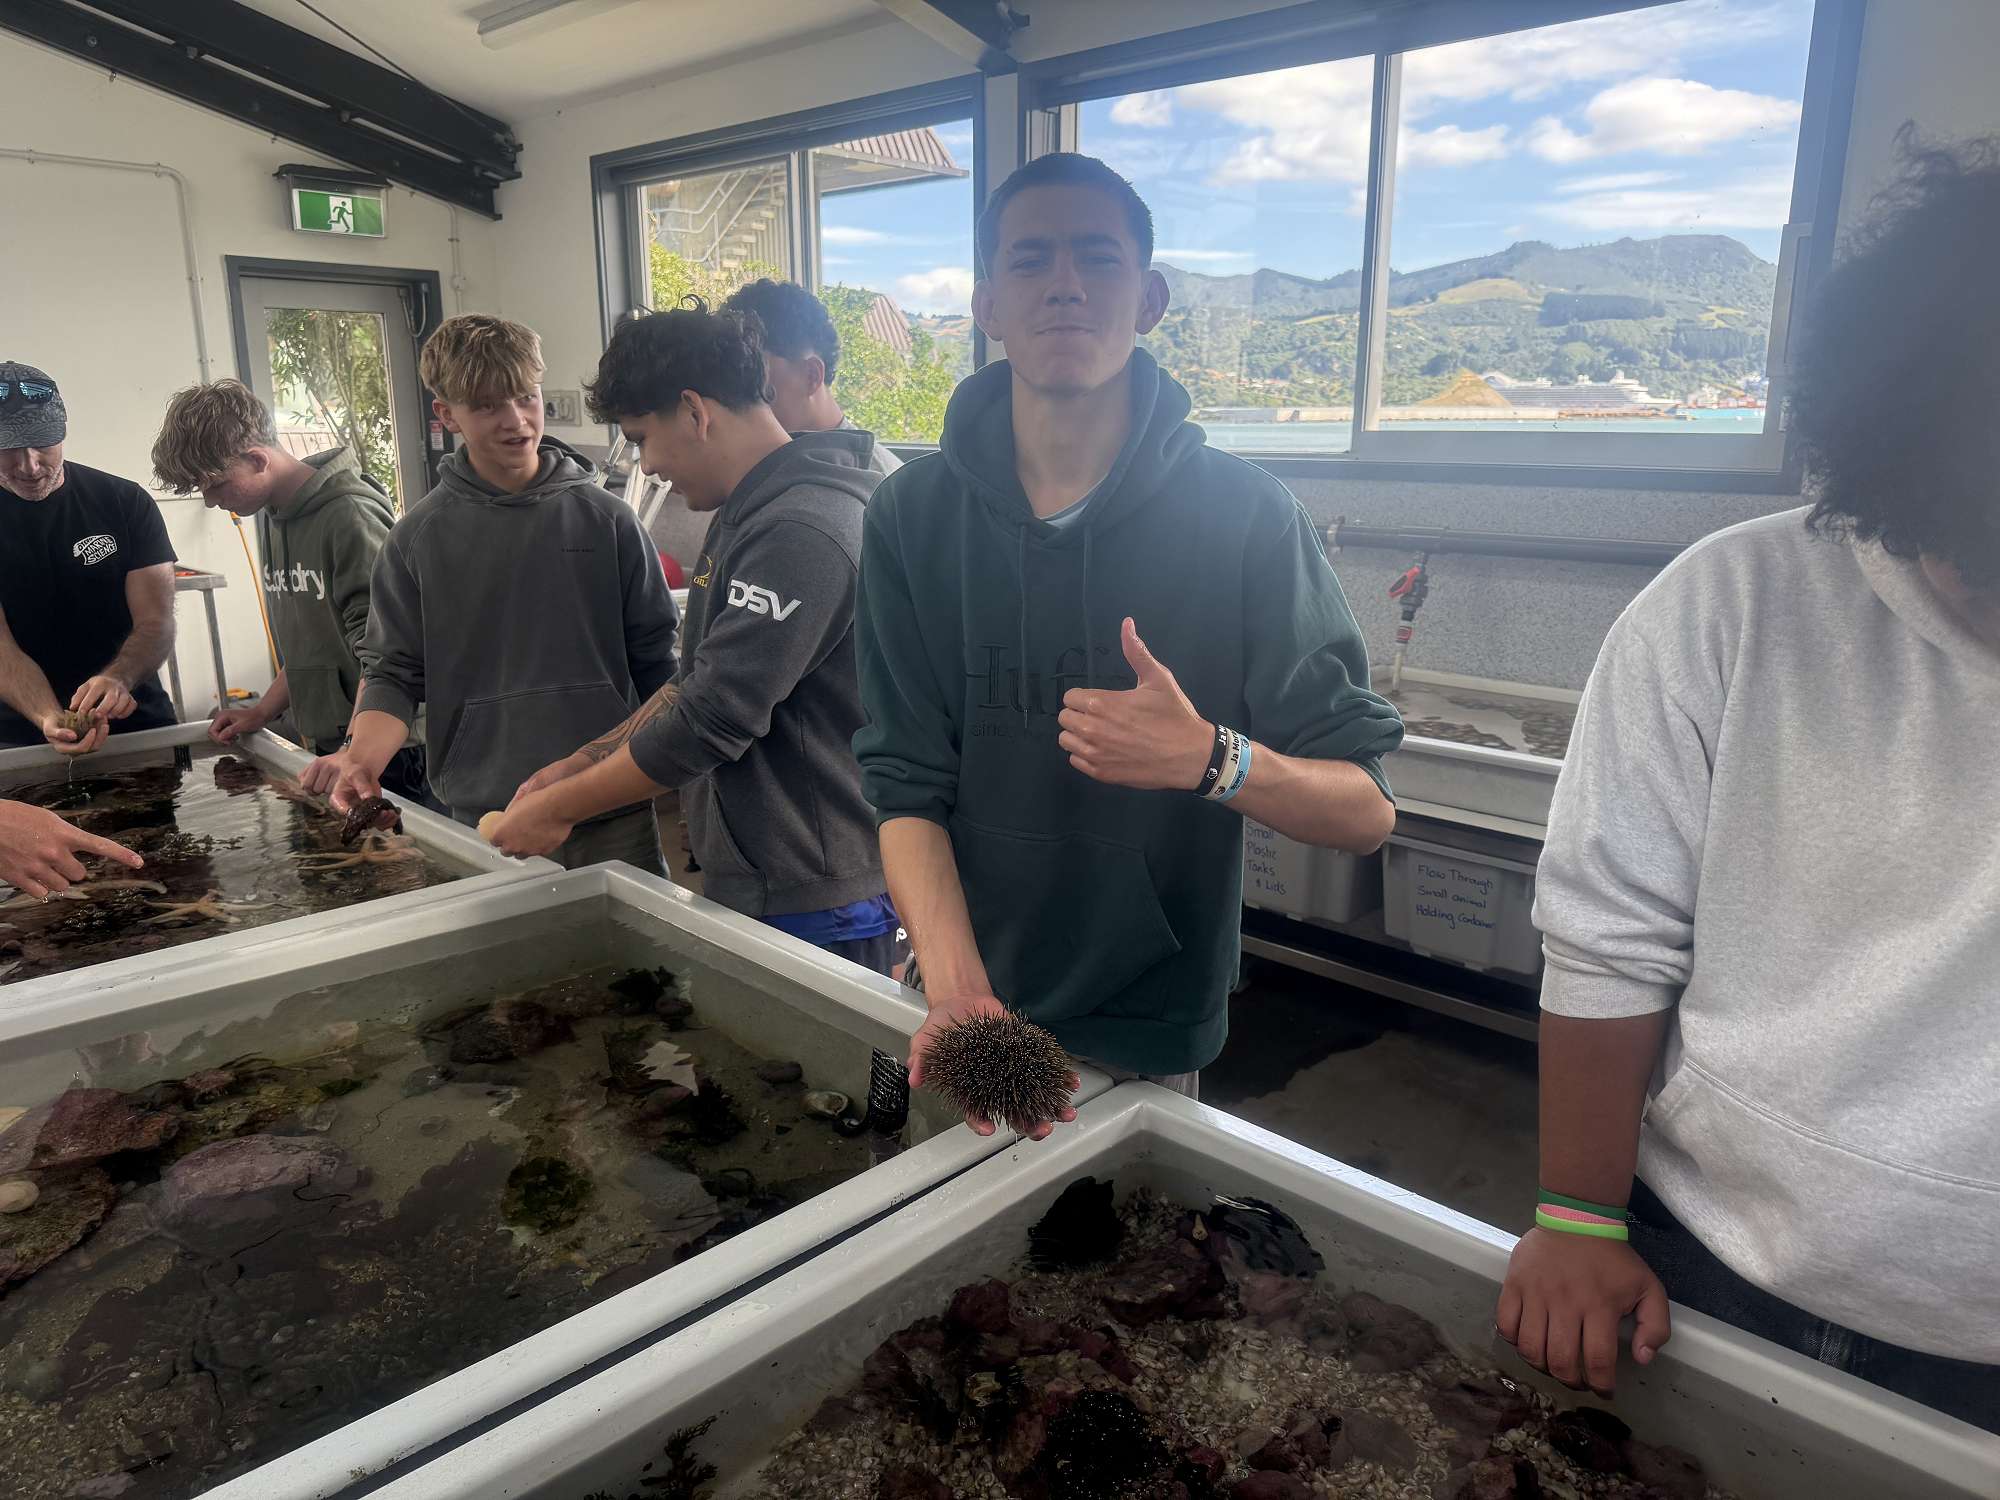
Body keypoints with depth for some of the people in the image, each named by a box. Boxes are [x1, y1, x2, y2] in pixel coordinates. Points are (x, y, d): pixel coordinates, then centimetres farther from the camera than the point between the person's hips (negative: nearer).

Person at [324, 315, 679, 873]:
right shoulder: (418, 538, 2)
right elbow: (393, 671, 5)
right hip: (484, 819, 0)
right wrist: (362, 756, -13)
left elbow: (656, 660, 5)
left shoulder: (606, 520, 1)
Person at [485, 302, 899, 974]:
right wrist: (584, 762, 9)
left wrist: (558, 808, -10)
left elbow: (709, 724, -22)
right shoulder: (745, 515, 11)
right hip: (747, 883, 9)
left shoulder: (801, 532, -22)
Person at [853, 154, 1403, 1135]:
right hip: (964, 994, 3)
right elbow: (907, 786, -9)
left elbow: (1365, 812, -11)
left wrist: (1211, 759, -31)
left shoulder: (1245, 516, -13)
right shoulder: (914, 514, -6)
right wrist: (956, 990, -24)